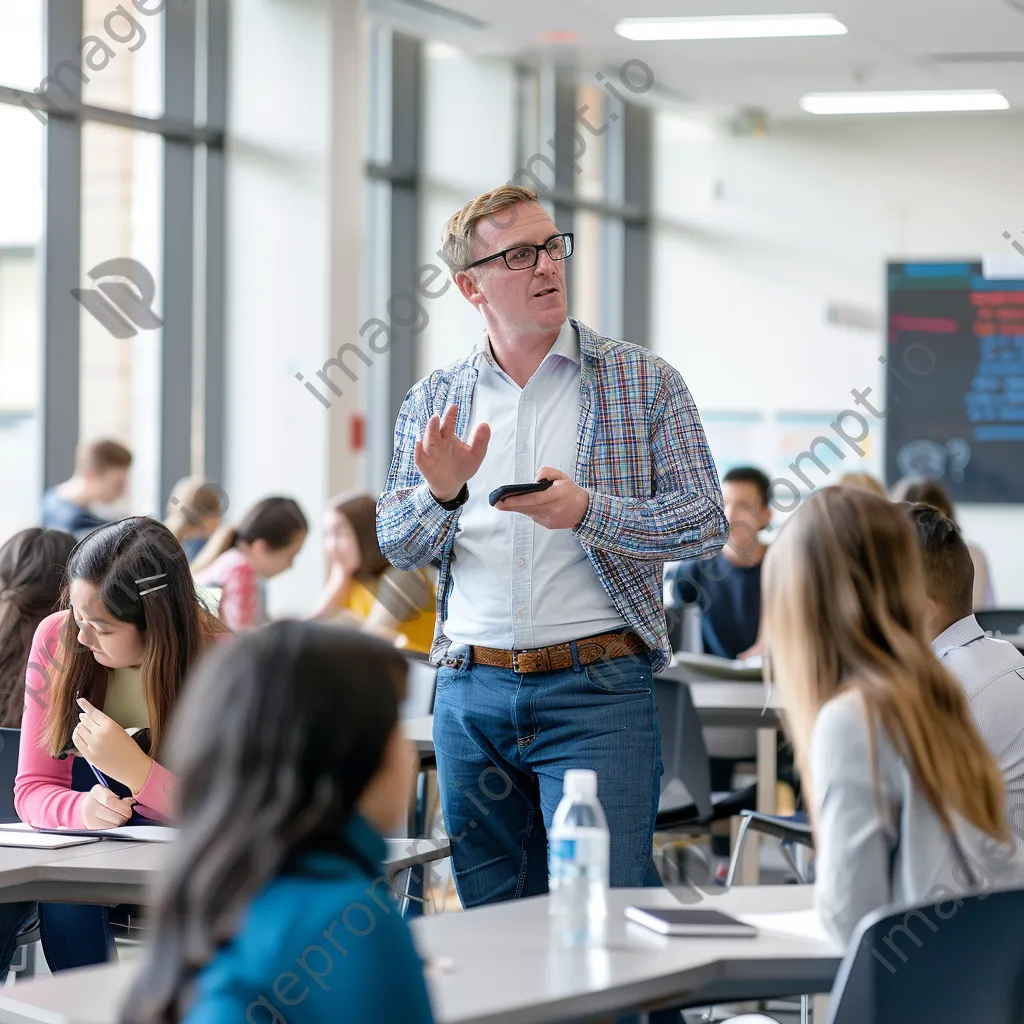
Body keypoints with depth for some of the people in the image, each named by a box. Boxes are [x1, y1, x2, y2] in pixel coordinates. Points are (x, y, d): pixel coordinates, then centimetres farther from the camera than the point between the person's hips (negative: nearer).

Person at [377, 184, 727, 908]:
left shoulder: (643, 381, 2)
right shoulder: (434, 403, 11)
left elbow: (706, 524, -3)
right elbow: (399, 548, 9)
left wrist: (588, 510, -19)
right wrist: (442, 493, -13)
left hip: (597, 690, -3)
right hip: (472, 692, 3)